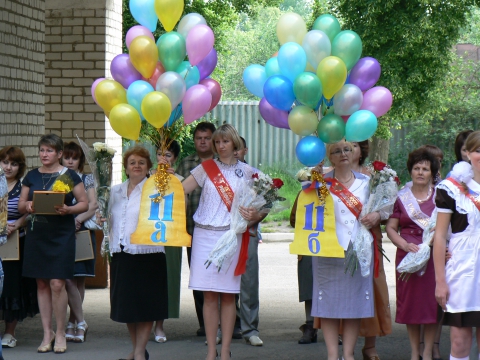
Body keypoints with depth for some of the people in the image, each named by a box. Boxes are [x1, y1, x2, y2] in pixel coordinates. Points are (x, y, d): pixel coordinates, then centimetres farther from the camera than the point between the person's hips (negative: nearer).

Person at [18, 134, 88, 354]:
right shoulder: (32, 176, 10)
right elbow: (21, 205, 12)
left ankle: (60, 332, 5)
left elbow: (84, 204, 0)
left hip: (61, 235, -4)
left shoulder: (69, 176, -1)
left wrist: (68, 209, -19)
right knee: (42, 284, 6)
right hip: (36, 234, 4)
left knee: (57, 284, -8)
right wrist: (27, 206, -10)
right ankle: (47, 332, 14)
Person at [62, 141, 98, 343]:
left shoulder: (86, 180, 9)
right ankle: (80, 322, -3)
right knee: (68, 279, -9)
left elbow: (93, 205, -1)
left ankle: (73, 323, 5)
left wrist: (78, 219, -17)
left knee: (79, 279, 0)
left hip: (82, 232, 0)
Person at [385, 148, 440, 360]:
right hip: (408, 255, 1)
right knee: (410, 303, 3)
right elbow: (391, 228, 6)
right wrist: (405, 245, -10)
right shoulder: (401, 197, 8)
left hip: (434, 255, -1)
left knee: (432, 302, -2)